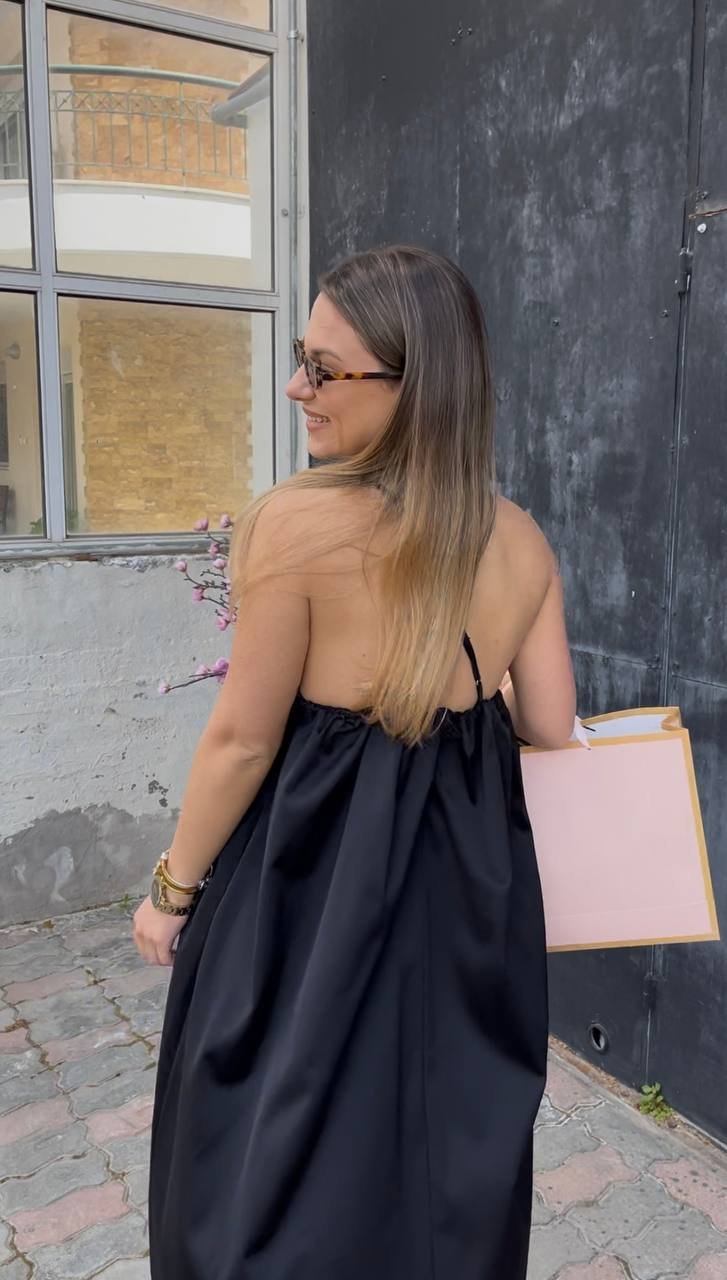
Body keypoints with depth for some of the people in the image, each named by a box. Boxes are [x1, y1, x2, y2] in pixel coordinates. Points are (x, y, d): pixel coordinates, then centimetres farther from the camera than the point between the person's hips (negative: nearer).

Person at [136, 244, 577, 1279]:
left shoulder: (299, 519, -21)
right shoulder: (522, 540, -5)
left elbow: (243, 739, -16)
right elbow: (550, 726, 1)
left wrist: (173, 890, -1)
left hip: (317, 875, -4)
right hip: (470, 877, 5)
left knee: (289, 1148, 19)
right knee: (447, 1137, 26)